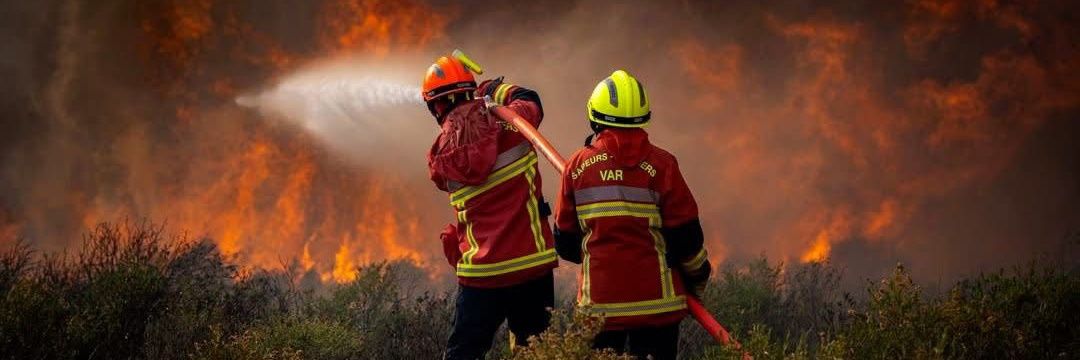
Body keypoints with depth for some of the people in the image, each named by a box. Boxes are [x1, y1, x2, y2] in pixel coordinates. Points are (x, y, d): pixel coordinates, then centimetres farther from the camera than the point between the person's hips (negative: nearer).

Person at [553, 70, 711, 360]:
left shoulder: (577, 165, 0)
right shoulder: (661, 165, -7)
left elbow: (565, 242, 7)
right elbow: (685, 235, -5)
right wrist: (698, 275, 14)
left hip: (599, 302, 1)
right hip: (655, 299, -1)